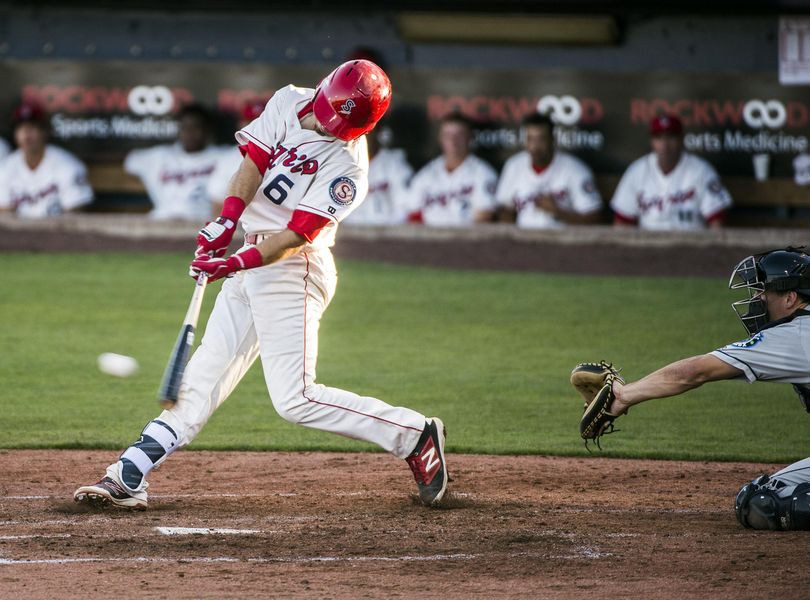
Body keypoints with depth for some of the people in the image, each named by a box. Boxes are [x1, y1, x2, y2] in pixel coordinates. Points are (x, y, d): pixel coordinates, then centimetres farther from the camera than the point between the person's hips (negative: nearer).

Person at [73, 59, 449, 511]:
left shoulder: (347, 167, -17)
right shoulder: (289, 103, 2)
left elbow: (298, 234, -21)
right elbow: (254, 163, -2)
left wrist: (239, 264, -32)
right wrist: (227, 221, -17)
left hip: (294, 270, -7)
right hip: (254, 259, 7)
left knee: (295, 398, -14)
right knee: (203, 377, 6)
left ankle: (415, 435, -6)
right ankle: (128, 479, 6)